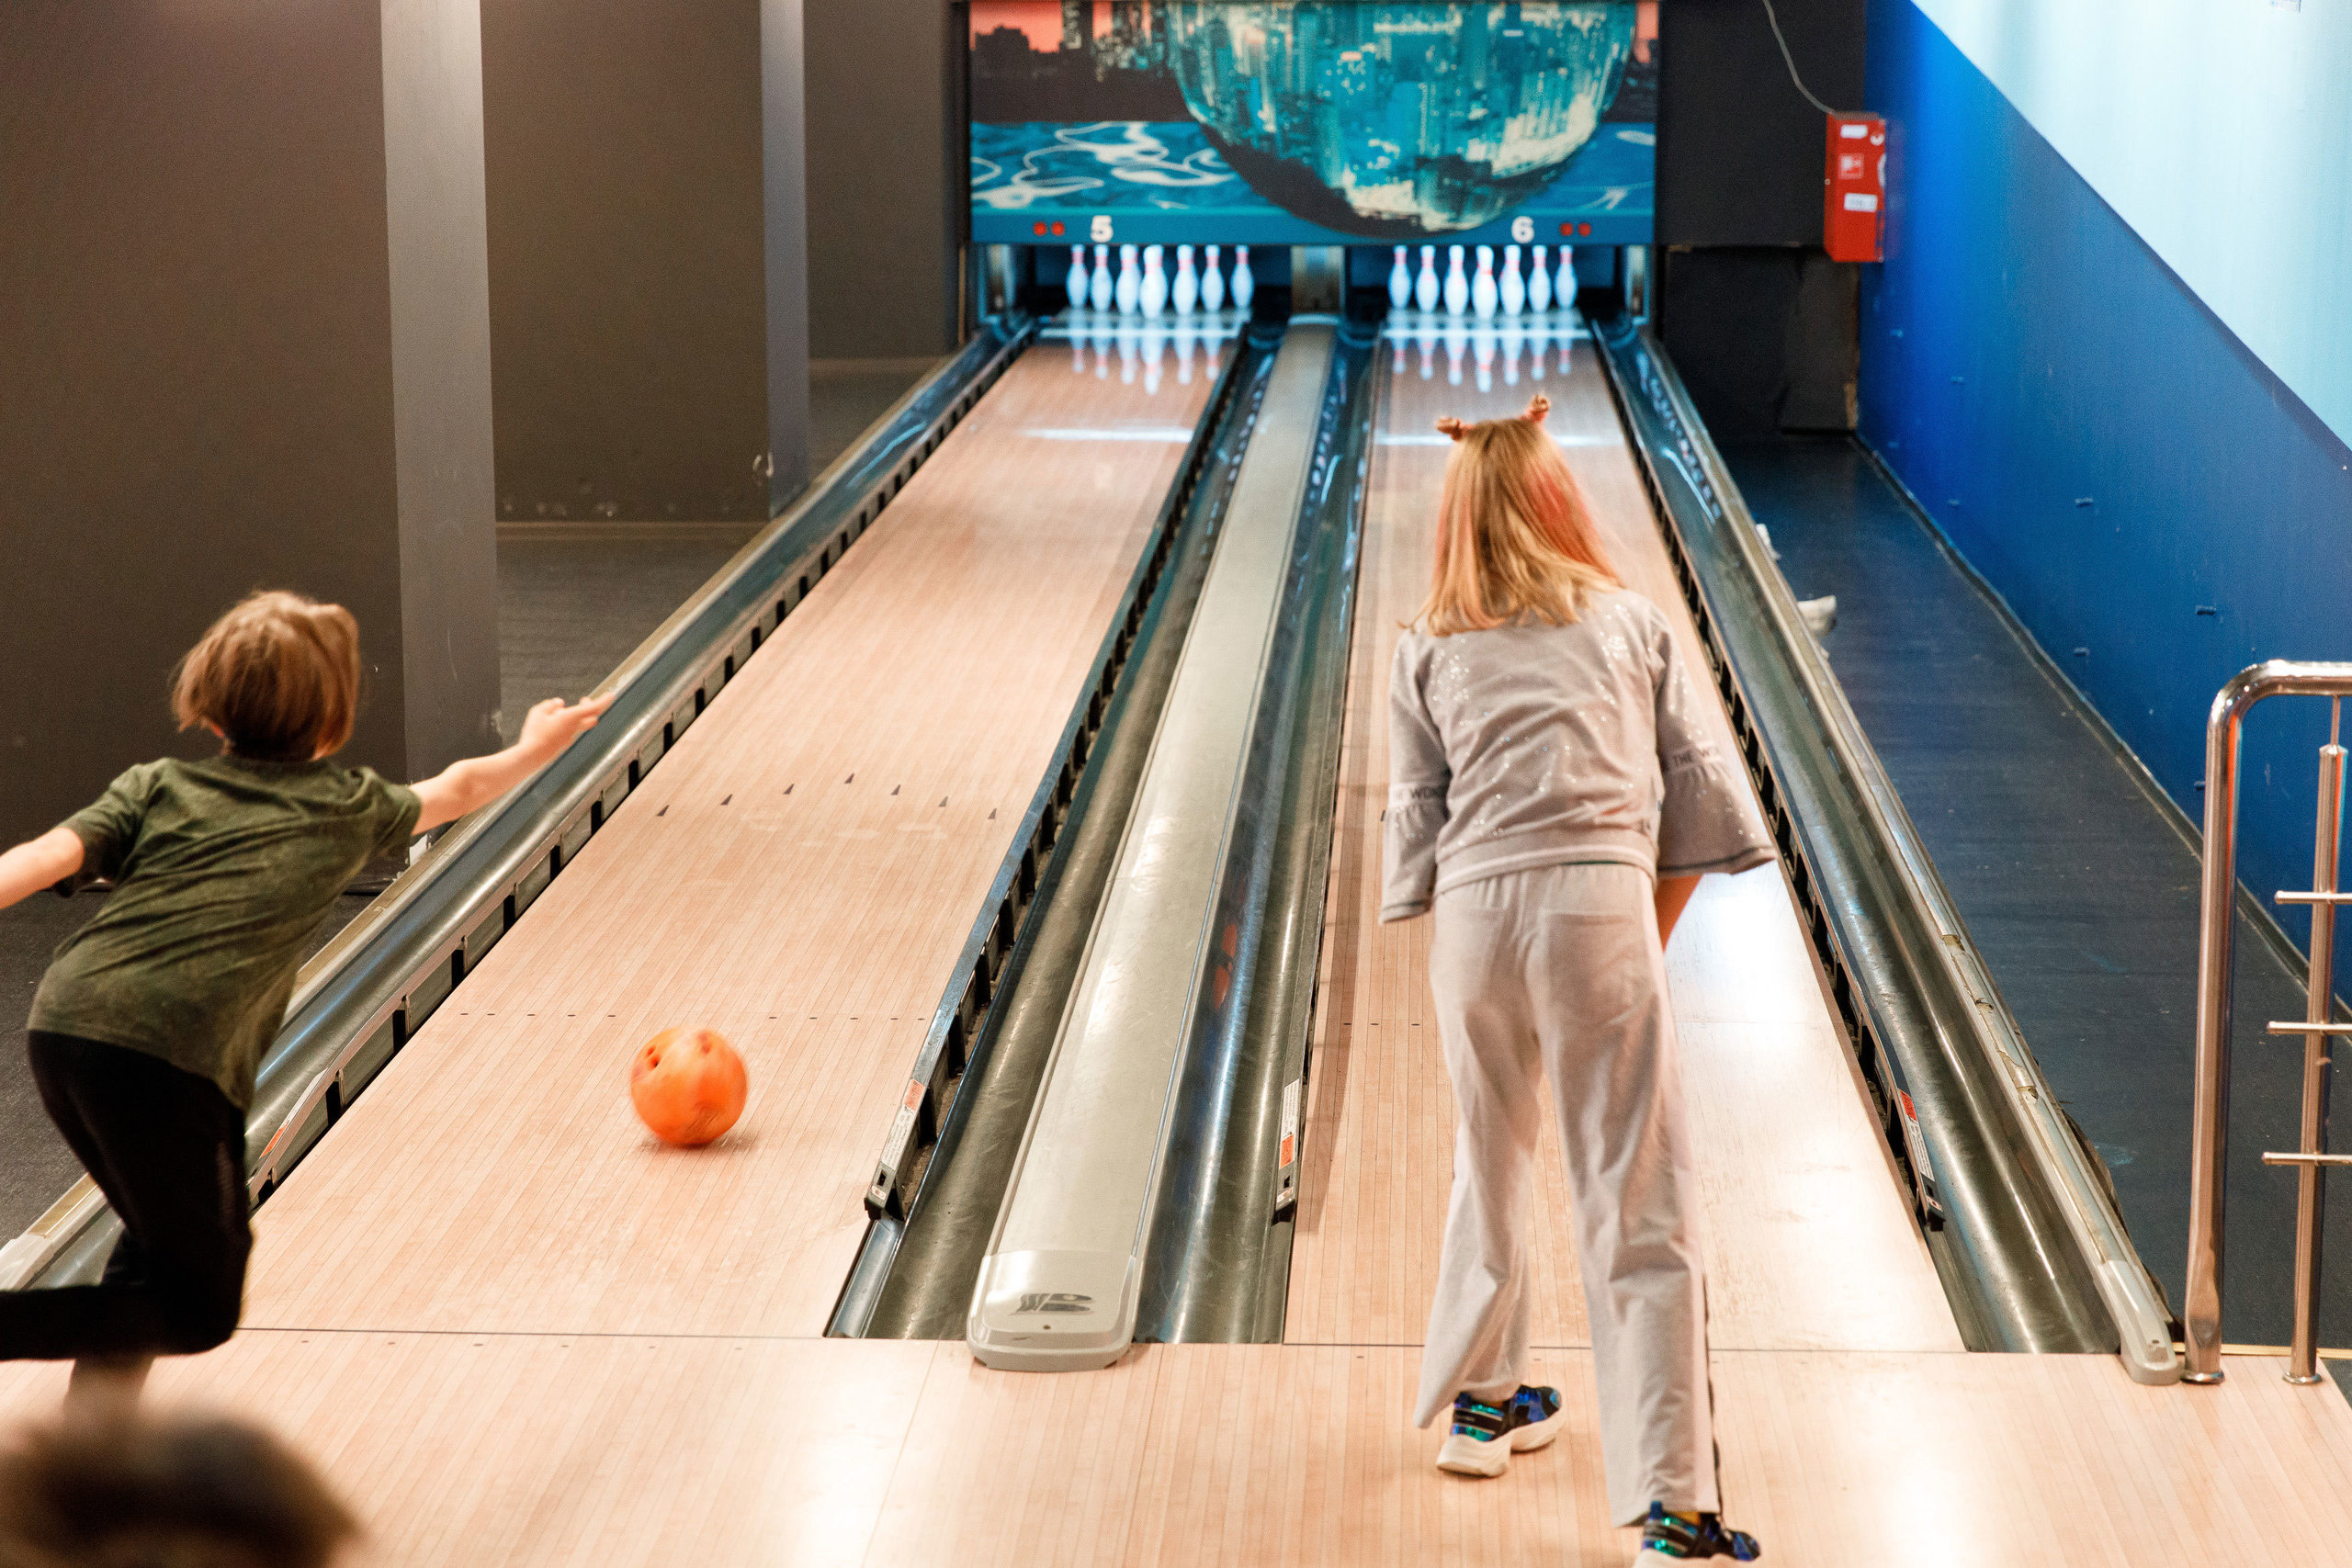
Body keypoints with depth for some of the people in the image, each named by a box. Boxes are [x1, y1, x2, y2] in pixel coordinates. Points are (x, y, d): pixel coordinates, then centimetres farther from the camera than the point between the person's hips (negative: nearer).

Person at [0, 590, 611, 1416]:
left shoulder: (157, 786, 20)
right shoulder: (349, 808, 18)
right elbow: (456, 791, 38)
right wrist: (533, 752, 57)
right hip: (173, 1061, -5)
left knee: (165, 1239, 27)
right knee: (199, 1308, 9)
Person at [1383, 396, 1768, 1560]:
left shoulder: (1428, 651, 11)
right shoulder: (1632, 624, 12)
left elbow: (1419, 816, 8)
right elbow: (1692, 795, 10)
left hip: (1473, 912, 2)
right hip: (1601, 909, -2)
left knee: (1489, 1166, 24)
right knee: (1638, 1208, -3)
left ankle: (1481, 1399, 40)